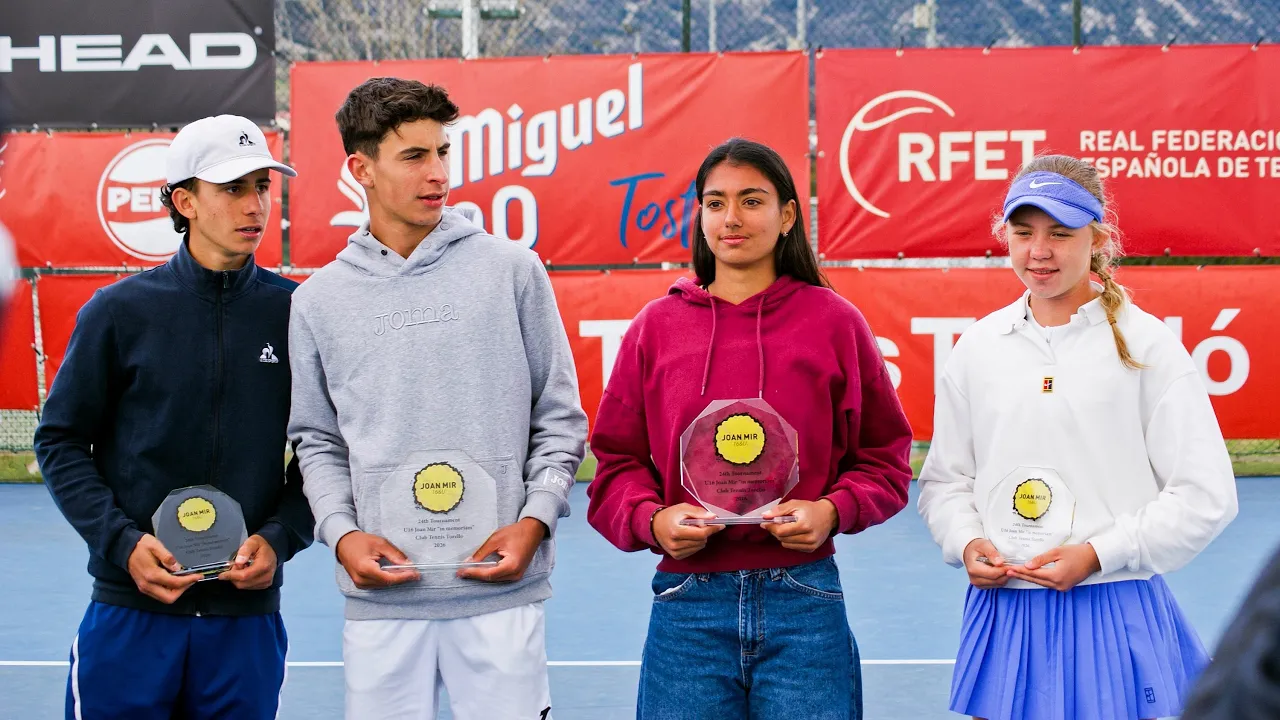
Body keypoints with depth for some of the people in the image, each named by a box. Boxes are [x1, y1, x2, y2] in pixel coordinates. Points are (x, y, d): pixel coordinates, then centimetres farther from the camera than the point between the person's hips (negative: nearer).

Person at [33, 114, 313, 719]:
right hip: (130, 610, -1)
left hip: (246, 619, 1)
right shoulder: (119, 312, 0)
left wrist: (280, 539, -8)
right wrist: (122, 542, -9)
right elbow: (60, 442, 3)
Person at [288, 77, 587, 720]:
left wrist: (534, 521, -7)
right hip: (380, 595, 1)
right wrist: (342, 533, -5)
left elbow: (560, 419, 5)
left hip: (501, 590, -1)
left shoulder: (512, 270, 3)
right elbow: (317, 442, 11)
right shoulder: (318, 301, 7)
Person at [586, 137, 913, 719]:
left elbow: (884, 454, 8)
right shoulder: (657, 326, 6)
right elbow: (617, 459, 10)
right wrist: (652, 520, -8)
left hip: (802, 600, -1)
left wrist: (833, 510, -9)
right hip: (687, 601, 1)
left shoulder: (833, 321, 3)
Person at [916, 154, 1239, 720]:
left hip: (1113, 615, -3)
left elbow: (1206, 494, -6)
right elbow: (944, 479, 13)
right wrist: (966, 543, -6)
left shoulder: (1144, 343, -4)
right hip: (1003, 612, 3)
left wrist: (1098, 555, -13)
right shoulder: (977, 346, 6)